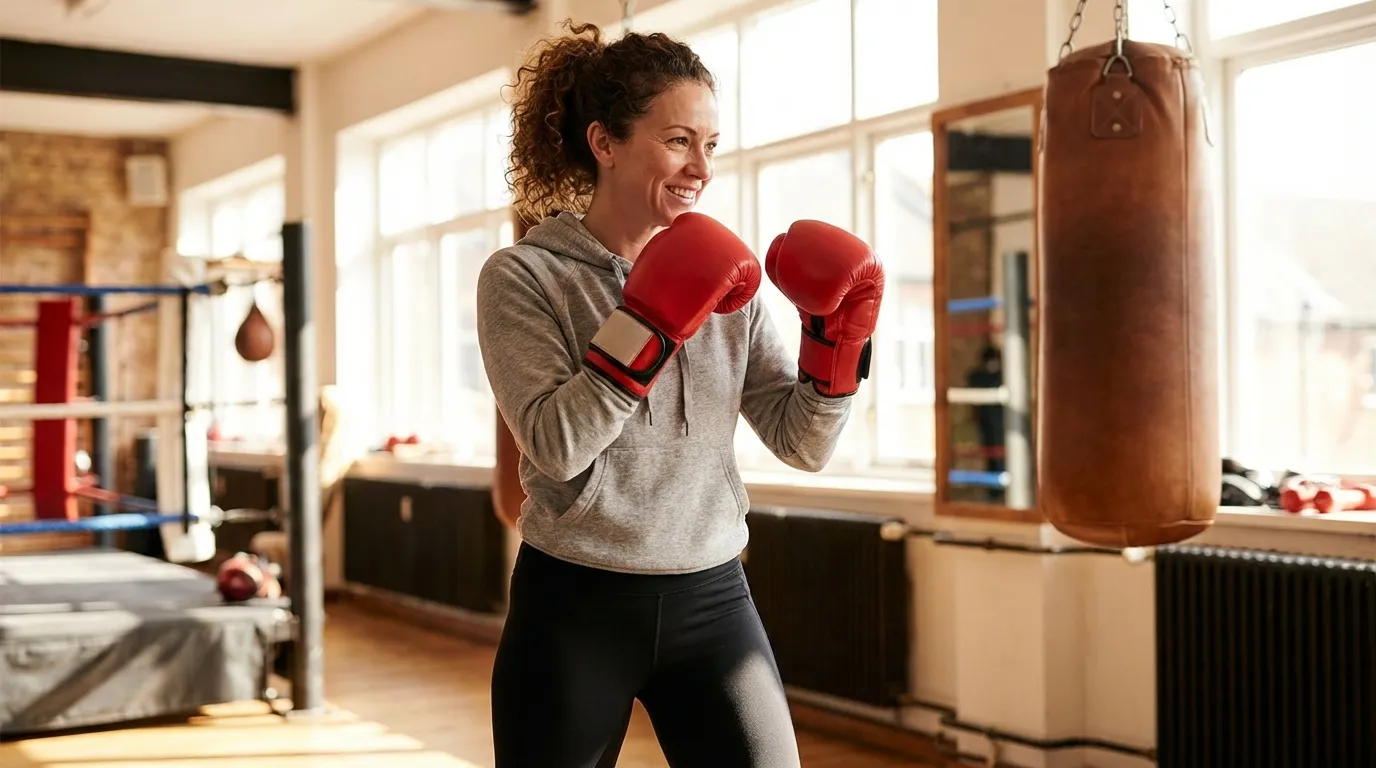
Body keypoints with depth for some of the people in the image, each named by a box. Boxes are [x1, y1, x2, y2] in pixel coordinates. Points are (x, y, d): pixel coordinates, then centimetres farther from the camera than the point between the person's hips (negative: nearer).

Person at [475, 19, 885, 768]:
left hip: (710, 602, 3)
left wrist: (838, 332, -10)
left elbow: (803, 446, 3)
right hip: (573, 608, -3)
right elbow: (556, 447, -18)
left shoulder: (728, 281, 6)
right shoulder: (523, 277, -6)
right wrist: (650, 319, -22)